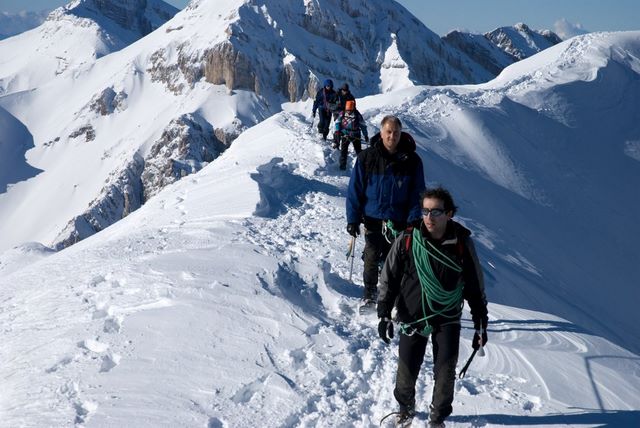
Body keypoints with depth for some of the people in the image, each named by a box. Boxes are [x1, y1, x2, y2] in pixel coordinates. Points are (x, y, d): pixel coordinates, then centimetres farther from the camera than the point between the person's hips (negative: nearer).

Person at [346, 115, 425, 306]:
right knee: (372, 258, 2)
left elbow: (417, 194, 2)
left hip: (399, 221, 0)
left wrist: (413, 222, -7)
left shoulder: (412, 161, -1)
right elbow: (355, 189, 0)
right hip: (373, 218, 0)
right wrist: (353, 219, -3)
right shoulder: (366, 157, -3)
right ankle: (369, 295, 17)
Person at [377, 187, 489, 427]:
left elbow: (476, 286, 3)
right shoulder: (407, 241, -9)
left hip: (448, 319, 0)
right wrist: (384, 315, -5)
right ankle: (405, 406, 33)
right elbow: (388, 279, 1)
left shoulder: (462, 243, -7)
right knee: (407, 370, 2)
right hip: (412, 318, 0)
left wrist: (481, 324, 5)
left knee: (445, 373, -4)